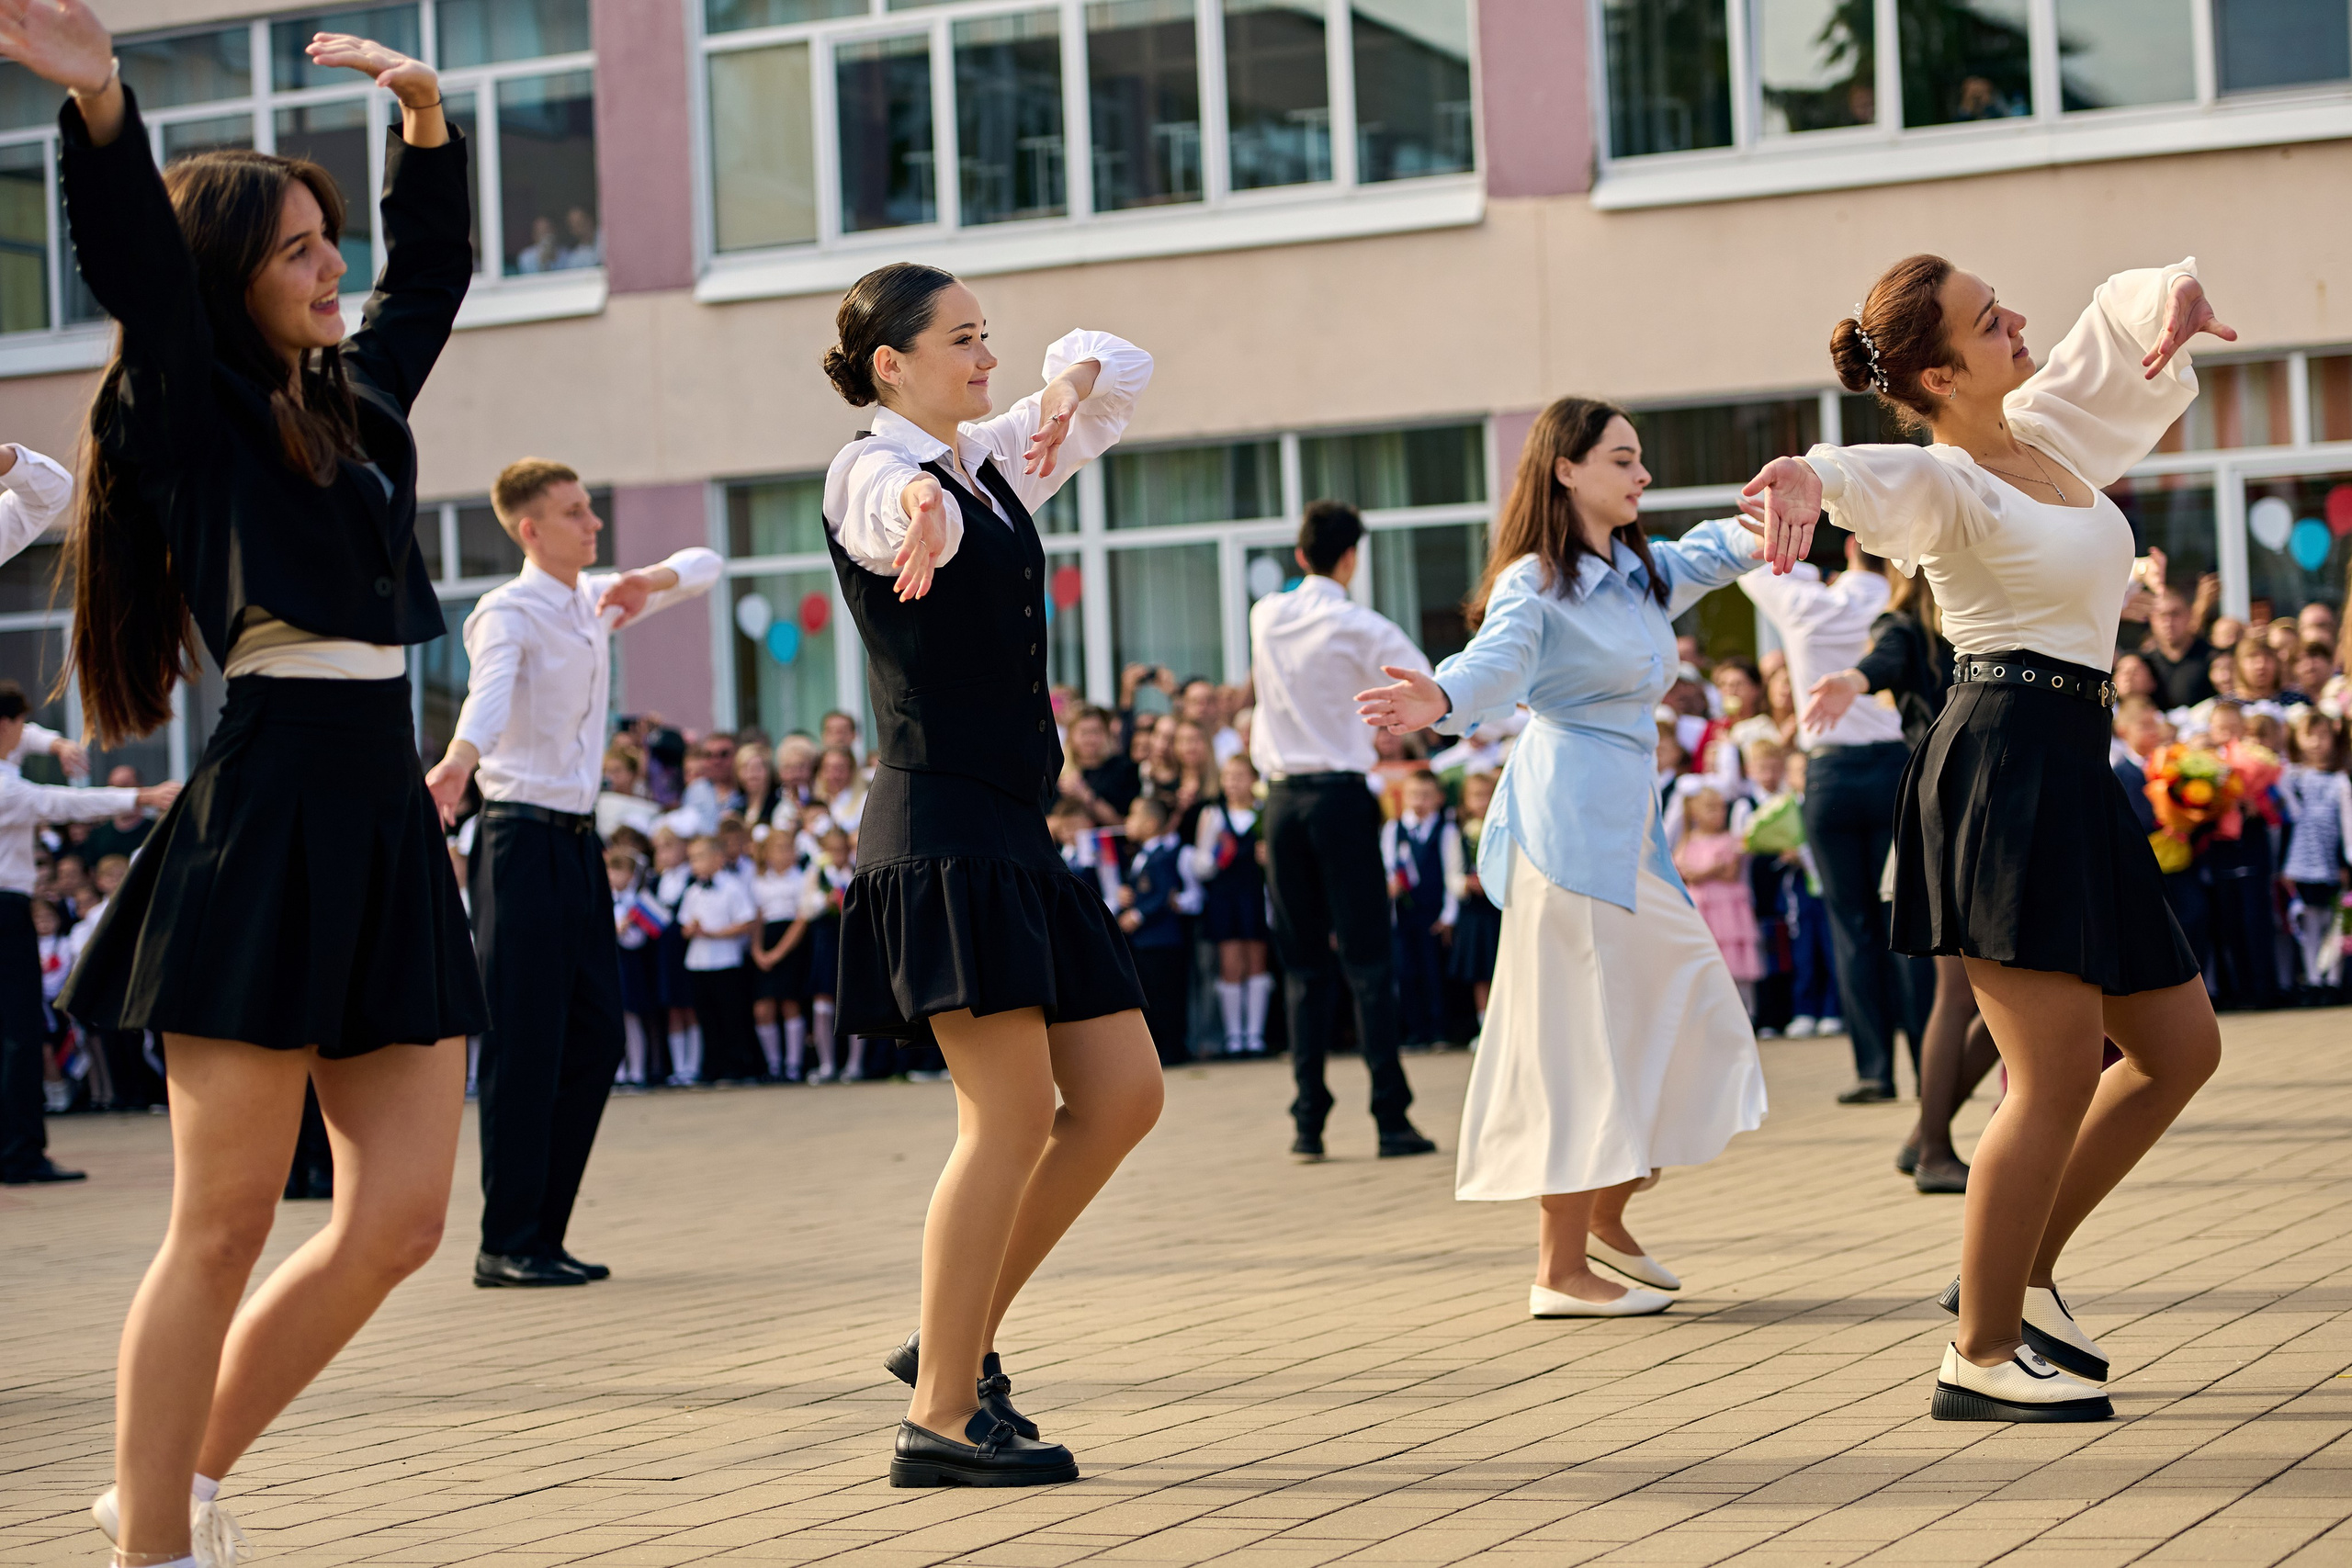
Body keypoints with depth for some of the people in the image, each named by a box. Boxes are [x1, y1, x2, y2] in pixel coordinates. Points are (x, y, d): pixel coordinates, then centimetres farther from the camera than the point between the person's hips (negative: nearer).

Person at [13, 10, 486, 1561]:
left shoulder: (357, 398, 18)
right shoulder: (196, 412, 0)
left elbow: (434, 266, 34)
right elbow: (139, 259, -18)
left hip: (389, 822, 7)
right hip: (268, 815, -7)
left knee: (398, 1221, 3)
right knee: (226, 1226, -4)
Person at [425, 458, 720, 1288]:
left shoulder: (596, 600, 13)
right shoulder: (508, 610, -10)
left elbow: (704, 566, 23)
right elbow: (490, 689, -31)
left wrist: (650, 580, 0)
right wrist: (459, 759, -51)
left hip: (579, 840, 8)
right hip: (522, 838, -8)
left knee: (595, 1037, 7)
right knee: (524, 1045, -9)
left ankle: (544, 1235, 13)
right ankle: (507, 1245, -5)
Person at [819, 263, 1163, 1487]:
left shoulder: (992, 462, 17)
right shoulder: (872, 472, -7)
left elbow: (1118, 368, 29)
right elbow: (901, 506, -34)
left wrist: (1076, 379, 4)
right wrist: (921, 508, -59)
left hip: (1012, 834, 9)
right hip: (941, 826, -9)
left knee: (1123, 1094, 7)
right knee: (1011, 1118, -12)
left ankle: (958, 1337, 15)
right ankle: (940, 1419, -6)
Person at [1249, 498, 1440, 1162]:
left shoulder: (1265, 617, 6)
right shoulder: (1364, 629, -6)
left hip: (1282, 798, 4)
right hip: (1343, 795, -4)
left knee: (1303, 963, 8)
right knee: (1367, 958, -2)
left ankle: (1309, 1121, 3)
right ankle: (1391, 1117, -4)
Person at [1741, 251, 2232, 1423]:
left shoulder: (2047, 431, 12)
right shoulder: (1944, 482, -11)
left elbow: (2123, 312, 23)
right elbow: (1873, 476, -34)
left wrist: (2176, 293, -2)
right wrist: (1805, 475, -58)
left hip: (2072, 773, 9)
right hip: (2002, 768, -9)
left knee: (2180, 1049, 13)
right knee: (2059, 1075, -9)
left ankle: (2017, 1272, 23)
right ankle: (1981, 1356, 2)